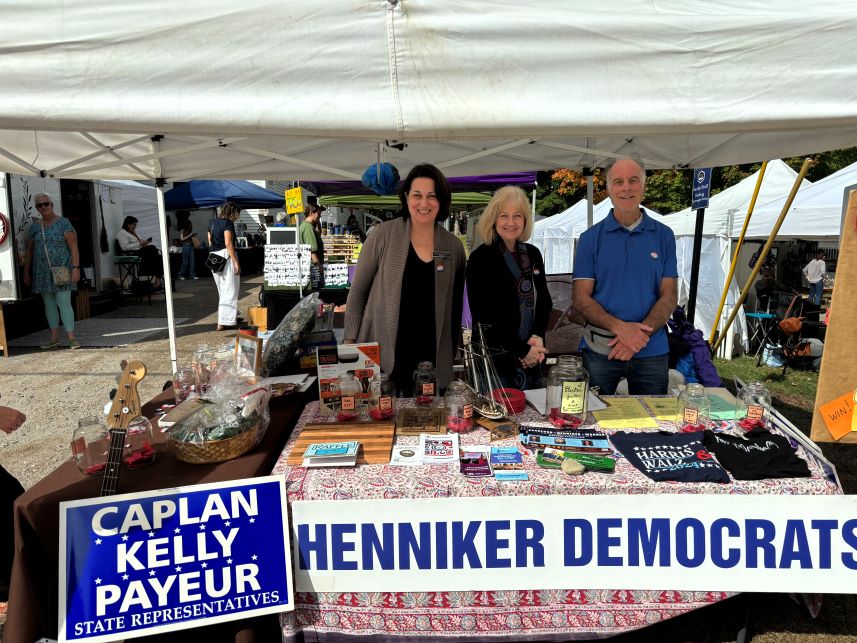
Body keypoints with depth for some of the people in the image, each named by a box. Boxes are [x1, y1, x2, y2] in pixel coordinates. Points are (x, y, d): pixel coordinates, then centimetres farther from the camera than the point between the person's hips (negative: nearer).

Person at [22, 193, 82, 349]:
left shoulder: (63, 223, -4)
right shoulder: (35, 227, 11)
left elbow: (73, 247, -8)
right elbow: (29, 251, 15)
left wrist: (76, 268, -17)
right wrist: (26, 273, 13)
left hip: (61, 270, -5)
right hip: (42, 272, 5)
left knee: (64, 304, -9)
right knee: (49, 305, 8)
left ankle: (71, 338, -6)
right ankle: (54, 338, 15)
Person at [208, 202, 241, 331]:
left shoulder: (212, 222, 15)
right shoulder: (228, 223, -10)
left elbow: (210, 243, 18)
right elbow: (228, 244, -19)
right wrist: (236, 262, -18)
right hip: (226, 257, -9)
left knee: (223, 291, 17)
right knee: (230, 291, -4)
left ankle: (232, 316, 29)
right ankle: (224, 322, -5)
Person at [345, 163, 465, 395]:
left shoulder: (454, 246, 4)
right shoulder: (383, 235, -4)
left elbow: (455, 306, 12)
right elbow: (358, 289, 1)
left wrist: (452, 354, 13)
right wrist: (350, 341, -3)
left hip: (432, 360, 3)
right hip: (382, 356, -2)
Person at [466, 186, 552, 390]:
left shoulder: (533, 254, 9)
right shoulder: (480, 258, -9)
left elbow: (544, 301, 11)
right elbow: (483, 316, -12)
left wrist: (538, 337, -7)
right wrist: (521, 350, -12)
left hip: (531, 359, 6)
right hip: (495, 358, -5)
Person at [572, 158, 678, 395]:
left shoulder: (664, 236, 4)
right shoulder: (591, 238, 1)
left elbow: (669, 296, 1)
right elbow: (581, 299, -4)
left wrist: (640, 333, -16)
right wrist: (619, 326, -20)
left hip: (652, 351, 2)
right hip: (600, 351, -1)